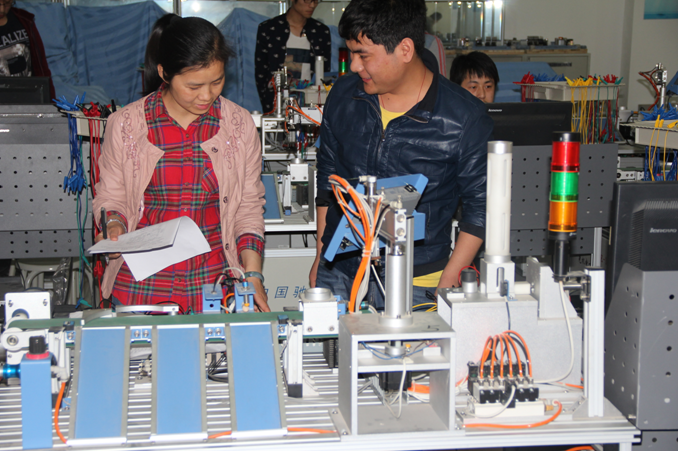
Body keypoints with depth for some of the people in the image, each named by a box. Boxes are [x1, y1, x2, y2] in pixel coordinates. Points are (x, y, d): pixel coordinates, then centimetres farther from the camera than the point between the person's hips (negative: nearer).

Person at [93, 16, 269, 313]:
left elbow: (249, 208, 6)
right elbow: (110, 198, 8)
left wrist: (253, 275, -3)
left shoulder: (240, 125, 2)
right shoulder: (125, 125, -1)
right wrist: (113, 225, -14)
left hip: (215, 285, 1)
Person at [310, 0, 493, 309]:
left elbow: (480, 207, -3)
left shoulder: (465, 120, -13)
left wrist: (447, 284, -7)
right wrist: (320, 256, 14)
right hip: (338, 272, 4)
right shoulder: (344, 95, 1)